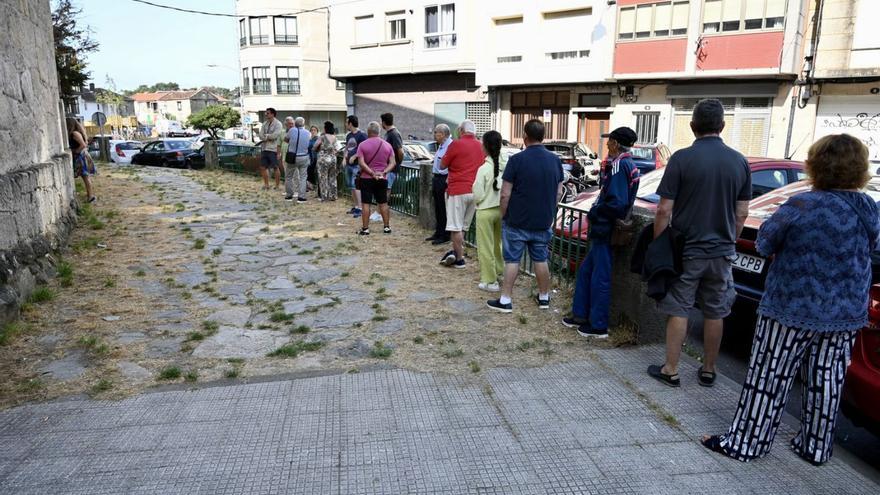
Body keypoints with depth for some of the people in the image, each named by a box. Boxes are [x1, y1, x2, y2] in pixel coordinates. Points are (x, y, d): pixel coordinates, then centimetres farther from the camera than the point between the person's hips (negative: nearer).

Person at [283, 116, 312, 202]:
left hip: (292, 157, -1)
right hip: (304, 158, 1)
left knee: (288, 176, 14)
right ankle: (301, 197, 2)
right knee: (303, 177, 7)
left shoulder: (292, 130, -7)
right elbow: (308, 144, 5)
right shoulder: (307, 133, -1)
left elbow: (285, 139, 7)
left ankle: (289, 195, 20)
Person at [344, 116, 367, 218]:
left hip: (357, 165, -9)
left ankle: (359, 208, -14)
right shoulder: (348, 135, 17)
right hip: (348, 165, 9)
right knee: (352, 187, 11)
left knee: (356, 186, -14)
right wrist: (344, 158, 8)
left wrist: (354, 157, -16)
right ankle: (354, 207, 18)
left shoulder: (362, 135, -9)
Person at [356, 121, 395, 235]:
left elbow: (361, 163, -15)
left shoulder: (363, 145, -6)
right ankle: (387, 227, 15)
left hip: (366, 178, -3)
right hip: (382, 179, 3)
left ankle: (365, 229, 2)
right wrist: (383, 172, -10)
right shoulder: (387, 145, 4)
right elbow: (392, 163, -2)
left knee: (366, 204, 1)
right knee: (383, 203, 12)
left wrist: (372, 173, -15)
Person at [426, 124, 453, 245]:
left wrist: (448, 181, -24)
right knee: (437, 209, 16)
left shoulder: (450, 145, -18)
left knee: (444, 209, -3)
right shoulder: (441, 146, 15)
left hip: (444, 180, -10)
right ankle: (438, 233, 27)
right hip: (437, 179, 10)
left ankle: (444, 236, 5)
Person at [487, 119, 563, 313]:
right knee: (540, 259, 15)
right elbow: (559, 192, 7)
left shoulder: (517, 160, -14)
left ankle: (505, 300, 8)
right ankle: (544, 297, 26)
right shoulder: (555, 160, 1)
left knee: (512, 260, 4)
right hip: (543, 222, 4)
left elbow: (505, 194, -13)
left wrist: (503, 215, 0)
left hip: (517, 221, -4)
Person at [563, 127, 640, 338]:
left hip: (606, 231, -10)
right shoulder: (628, 164, 14)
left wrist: (594, 213, -11)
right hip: (603, 229, 10)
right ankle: (580, 316, 27)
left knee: (600, 277, -1)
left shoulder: (620, 165, -17)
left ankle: (598, 326, 9)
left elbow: (617, 202, -23)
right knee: (585, 271, 17)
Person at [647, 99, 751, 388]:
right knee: (715, 313, 13)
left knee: (678, 311, 5)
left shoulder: (682, 159, -12)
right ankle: (708, 371, 25)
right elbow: (741, 213, 5)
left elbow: (664, 210, -13)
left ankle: (670, 371, 12)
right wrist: (729, 242, 18)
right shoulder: (739, 161, 2)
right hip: (722, 252, 4)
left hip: (686, 250, -4)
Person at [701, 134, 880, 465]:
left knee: (769, 377, 3)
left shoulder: (803, 205, -19)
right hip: (846, 314, 6)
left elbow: (764, 243, -10)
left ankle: (745, 442, 12)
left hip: (793, 310, -6)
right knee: (827, 380, 15)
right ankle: (816, 448, 29)